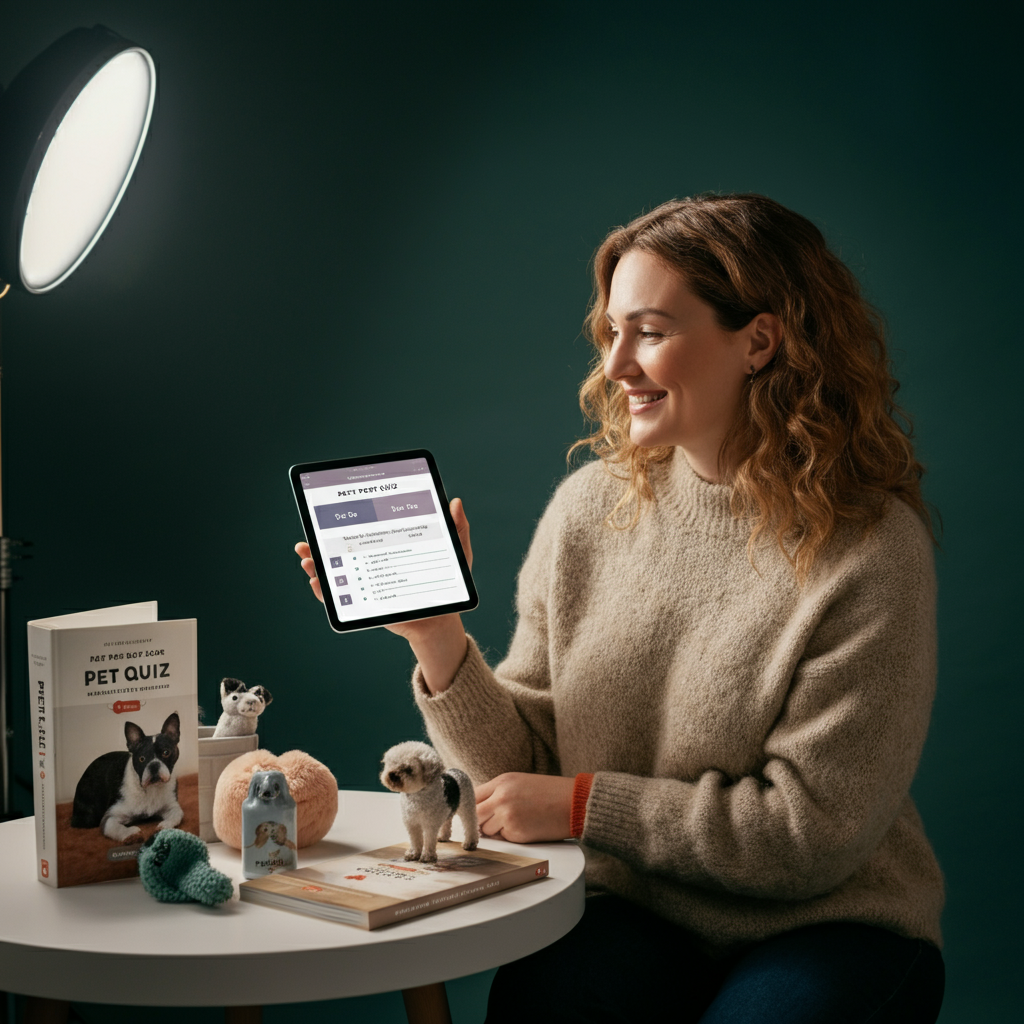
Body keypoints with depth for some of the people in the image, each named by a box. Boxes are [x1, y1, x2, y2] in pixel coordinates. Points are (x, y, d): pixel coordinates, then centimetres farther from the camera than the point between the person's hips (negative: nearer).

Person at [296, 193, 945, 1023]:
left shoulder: (871, 551, -14)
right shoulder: (590, 510, 0)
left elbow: (812, 834, -14)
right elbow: (522, 767, 3)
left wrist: (582, 805, -13)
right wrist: (438, 638, -14)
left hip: (831, 924, -2)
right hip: (633, 911, 2)